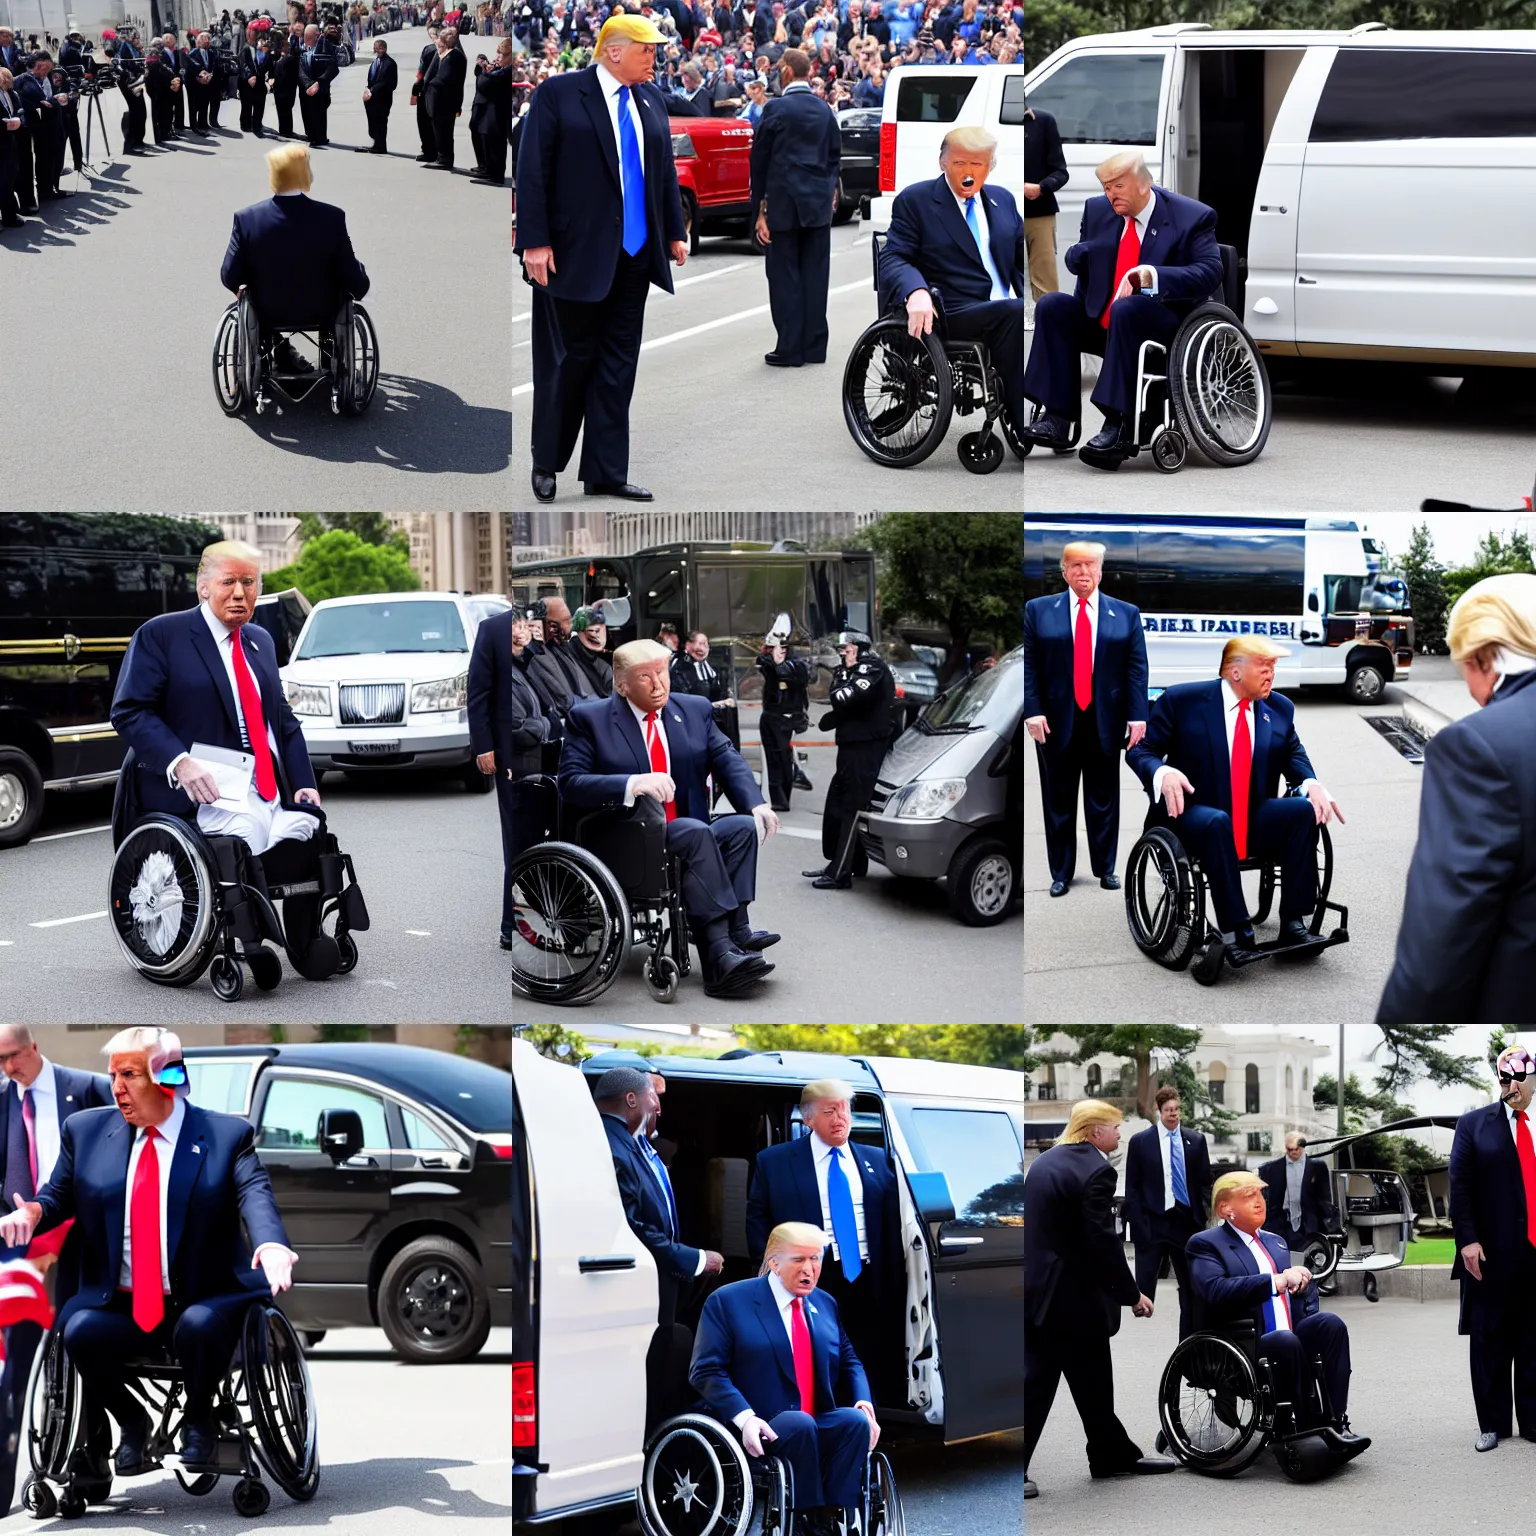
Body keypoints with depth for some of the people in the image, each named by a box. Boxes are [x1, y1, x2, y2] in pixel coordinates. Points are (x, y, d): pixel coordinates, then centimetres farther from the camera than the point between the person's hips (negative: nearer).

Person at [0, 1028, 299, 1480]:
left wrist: (270, 1244, -39)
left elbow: (255, 1193, -16)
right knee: (80, 1332, -28)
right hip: (117, 1305, 3)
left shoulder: (227, 1135, -1)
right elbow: (59, 1195, 15)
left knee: (200, 1327, -35)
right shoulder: (86, 1130, 10)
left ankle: (199, 1422, -2)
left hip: (202, 1302, -3)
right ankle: (130, 1421, 2)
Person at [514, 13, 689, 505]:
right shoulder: (558, 94, -7)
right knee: (569, 360, 2)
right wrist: (534, 242, -14)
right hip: (576, 254, -5)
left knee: (617, 364, 7)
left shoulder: (651, 100, 10)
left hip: (635, 254, 5)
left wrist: (675, 232, 11)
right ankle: (546, 465, 17)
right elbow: (532, 171, -9)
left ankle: (606, 473, 11)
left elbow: (665, 169, 16)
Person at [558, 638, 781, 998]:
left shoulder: (695, 710, 15)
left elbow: (728, 761, 8)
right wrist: (633, 784, -26)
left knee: (742, 827, -23)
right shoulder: (588, 719, 1)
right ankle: (735, 939, -36)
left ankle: (723, 951, -31)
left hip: (689, 834, 6)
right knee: (696, 832, -32)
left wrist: (756, 805, -12)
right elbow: (571, 783, -10)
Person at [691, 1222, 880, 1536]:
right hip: (761, 1430, -5)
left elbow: (849, 1364, 22)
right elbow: (706, 1371, -7)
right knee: (801, 1424, -36)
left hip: (820, 1426, 5)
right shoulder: (728, 1301, 0)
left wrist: (863, 1401, -1)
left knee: (856, 1420, -27)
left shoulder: (825, 1304, 18)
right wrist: (743, 1417, -22)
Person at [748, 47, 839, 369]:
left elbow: (759, 160, -7)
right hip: (819, 205, 5)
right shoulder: (825, 111, 7)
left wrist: (760, 207, -2)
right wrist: (829, 192, 16)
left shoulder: (776, 110, -9)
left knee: (784, 276, 0)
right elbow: (835, 158, 11)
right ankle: (814, 346, 12)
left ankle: (789, 348, -1)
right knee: (814, 275, 9)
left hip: (783, 204, -5)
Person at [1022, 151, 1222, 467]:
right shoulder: (1098, 210, 7)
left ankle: (1119, 426, -40)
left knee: (1126, 308, -36)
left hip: (1166, 324, -7)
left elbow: (1210, 273, -20)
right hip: (1101, 320, 7)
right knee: (1051, 306, -13)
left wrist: (1152, 275, -34)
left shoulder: (1192, 217, -9)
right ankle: (1058, 418, -19)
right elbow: (1076, 262, 18)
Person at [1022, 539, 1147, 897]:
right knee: (1058, 801, 6)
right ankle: (1061, 873, 14)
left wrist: (1137, 715, -6)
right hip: (1056, 720, 0)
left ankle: (1104, 868, 18)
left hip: (1106, 722, 1)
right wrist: (1033, 711, -10)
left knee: (1104, 800, 8)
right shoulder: (1038, 610, 3)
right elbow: (1029, 665, 0)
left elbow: (1137, 667, 2)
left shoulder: (1126, 613, 6)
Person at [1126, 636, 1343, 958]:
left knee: (1304, 810, -24)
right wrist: (1163, 773, -25)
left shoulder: (1279, 708, 10)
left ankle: (1294, 922, -24)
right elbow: (1140, 750, 0)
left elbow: (1293, 753, 18)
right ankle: (1235, 931, -40)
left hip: (1256, 824, 4)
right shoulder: (1183, 701, -3)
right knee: (1218, 822, -39)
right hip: (1197, 819, -4)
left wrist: (1310, 783, -7)